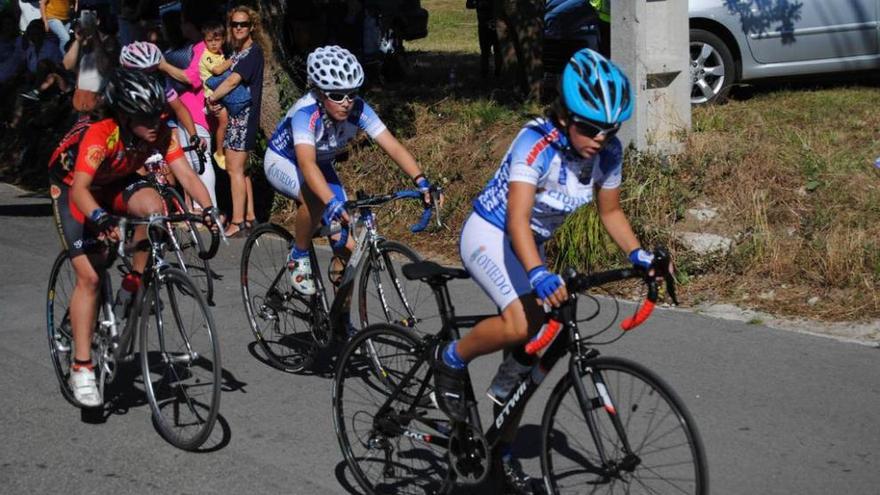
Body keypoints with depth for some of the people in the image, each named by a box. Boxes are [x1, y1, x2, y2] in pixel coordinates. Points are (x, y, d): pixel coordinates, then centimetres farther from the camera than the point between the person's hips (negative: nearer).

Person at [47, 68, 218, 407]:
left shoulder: (161, 134, -24)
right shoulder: (100, 135, -37)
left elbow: (186, 175, -29)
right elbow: (80, 189, -46)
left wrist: (209, 209, -46)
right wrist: (101, 219, -64)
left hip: (116, 184, 4)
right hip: (71, 187, -4)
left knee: (154, 205, -30)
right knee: (89, 277, -14)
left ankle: (134, 285, -9)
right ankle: (81, 367, -7)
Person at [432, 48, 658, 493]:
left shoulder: (608, 152, -11)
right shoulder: (536, 144, -31)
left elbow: (610, 212, 1)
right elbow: (517, 219, -39)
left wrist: (637, 254, -17)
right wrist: (538, 274, -55)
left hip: (531, 245, 7)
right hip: (489, 235, -7)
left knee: (531, 353, 6)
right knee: (519, 325, -32)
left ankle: (502, 449, 23)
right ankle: (452, 361, -3)